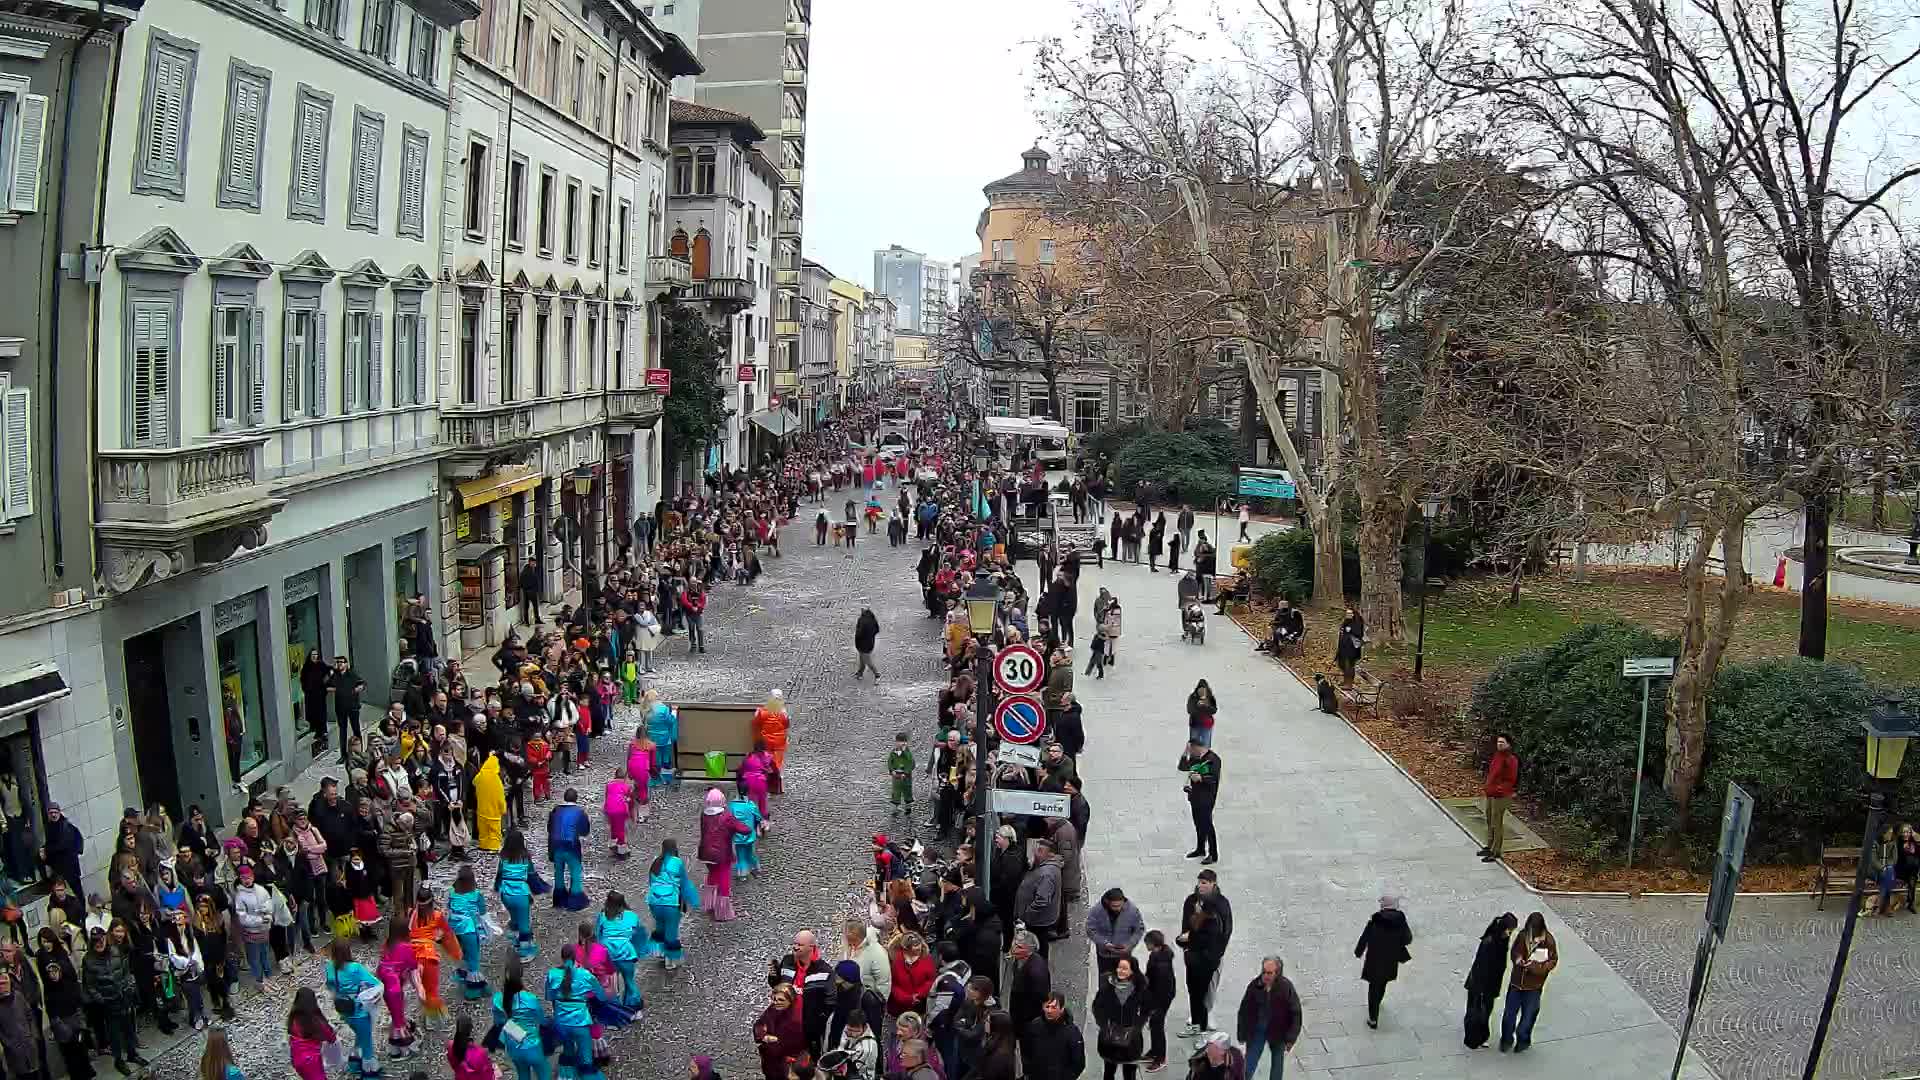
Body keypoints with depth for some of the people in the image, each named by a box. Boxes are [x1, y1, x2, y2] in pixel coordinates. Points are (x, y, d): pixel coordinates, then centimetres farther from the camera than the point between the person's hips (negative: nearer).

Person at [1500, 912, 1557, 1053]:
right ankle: (1507, 1040, 32)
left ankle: (1523, 1040, 37)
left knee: (1528, 1014, 13)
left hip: (1534, 985, -2)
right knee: (1510, 1012, 12)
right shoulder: (1522, 936, -10)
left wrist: (1536, 966, -25)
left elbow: (1553, 961, -10)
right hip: (1516, 981, 2)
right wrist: (1518, 959, -19)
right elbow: (1513, 952, 3)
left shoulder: (1548, 941, -17)